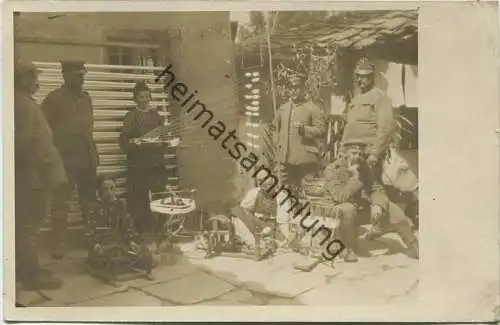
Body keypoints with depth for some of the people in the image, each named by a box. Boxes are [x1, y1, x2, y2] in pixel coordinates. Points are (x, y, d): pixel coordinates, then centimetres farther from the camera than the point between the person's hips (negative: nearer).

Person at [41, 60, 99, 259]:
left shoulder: (86, 98, 13)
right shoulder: (54, 99, -5)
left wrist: (93, 153, 13)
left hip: (87, 158, 6)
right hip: (65, 160, -6)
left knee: (90, 202, 12)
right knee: (60, 204, 0)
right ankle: (58, 246, 7)